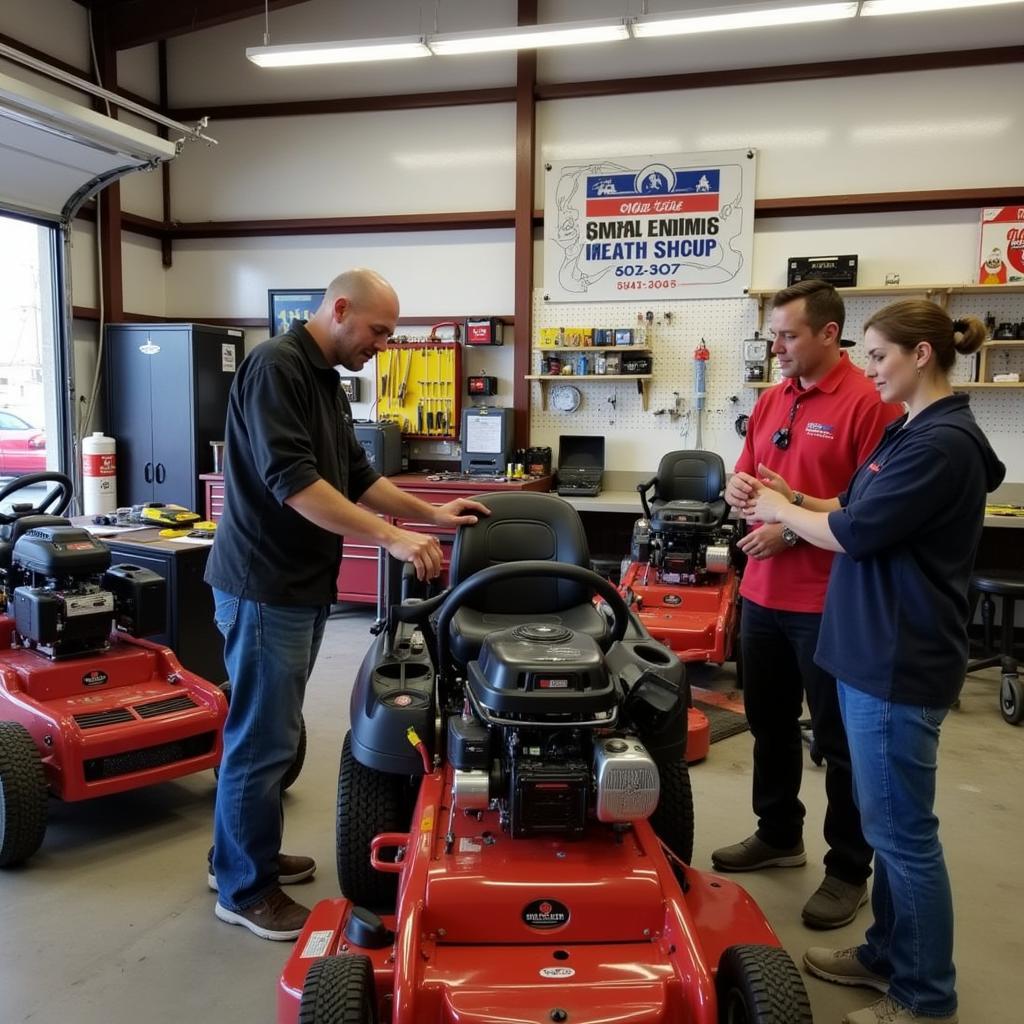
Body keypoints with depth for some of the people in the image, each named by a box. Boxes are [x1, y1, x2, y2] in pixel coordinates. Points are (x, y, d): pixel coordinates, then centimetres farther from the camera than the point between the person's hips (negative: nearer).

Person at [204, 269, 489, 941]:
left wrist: (432, 514, 10)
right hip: (266, 587, -10)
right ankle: (245, 890, 16)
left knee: (272, 731, 19)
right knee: (264, 739, 1)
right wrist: (393, 538, -27)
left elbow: (358, 477, 19)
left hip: (302, 584, 10)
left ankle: (242, 855, 34)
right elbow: (293, 482, -26)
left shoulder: (326, 382, 14)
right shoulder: (276, 366, -16)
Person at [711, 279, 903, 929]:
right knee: (770, 723, 19)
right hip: (763, 593, 8)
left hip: (829, 601, -7)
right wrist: (739, 489, -5)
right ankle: (779, 834, 38)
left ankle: (849, 871, 23)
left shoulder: (869, 403, -13)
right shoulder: (771, 401, 10)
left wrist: (794, 527, -20)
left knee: (841, 740, 7)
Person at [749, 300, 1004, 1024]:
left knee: (903, 829, 3)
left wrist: (782, 511, -4)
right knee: (886, 821, 19)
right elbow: (863, 513, 15)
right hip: (875, 649, 10)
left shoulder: (943, 443, -19)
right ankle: (888, 954, 35)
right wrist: (796, 503, 1)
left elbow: (856, 533, -19)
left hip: (900, 660, -10)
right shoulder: (913, 431, 14)